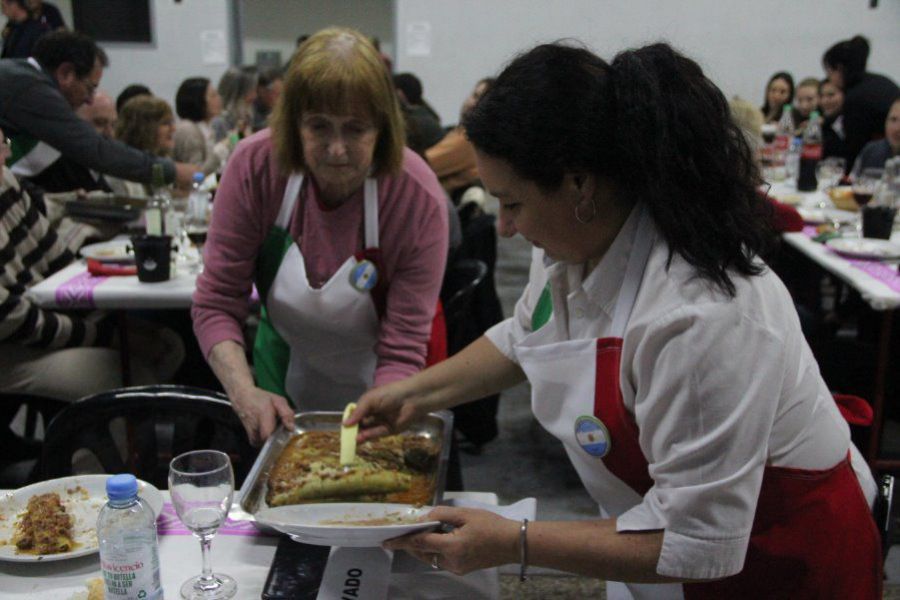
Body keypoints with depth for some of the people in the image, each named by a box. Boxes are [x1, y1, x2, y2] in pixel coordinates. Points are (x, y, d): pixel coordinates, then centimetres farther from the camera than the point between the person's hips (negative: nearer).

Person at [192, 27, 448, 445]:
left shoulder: (418, 199, -28)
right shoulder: (255, 165, -22)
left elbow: (402, 351, -25)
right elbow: (215, 304, -17)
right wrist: (244, 393, -32)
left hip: (374, 391, -2)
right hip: (283, 378, 2)